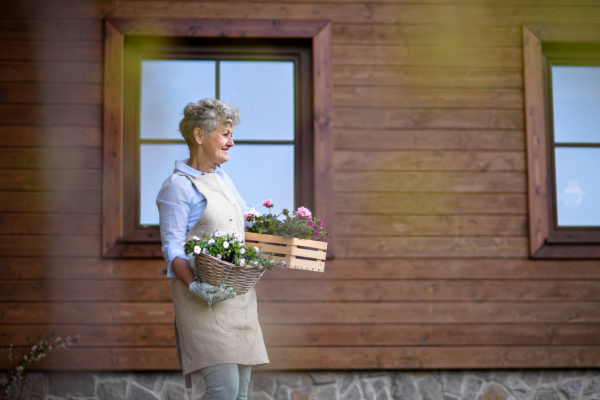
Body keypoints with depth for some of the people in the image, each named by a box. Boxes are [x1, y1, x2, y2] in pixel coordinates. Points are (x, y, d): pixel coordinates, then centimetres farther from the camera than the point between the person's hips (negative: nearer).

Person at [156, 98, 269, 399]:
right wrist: (195, 287, -28)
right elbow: (172, 249, -13)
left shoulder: (223, 179, 16)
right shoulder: (178, 186, -7)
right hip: (206, 300, -8)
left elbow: (248, 219, 30)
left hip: (239, 294, 8)